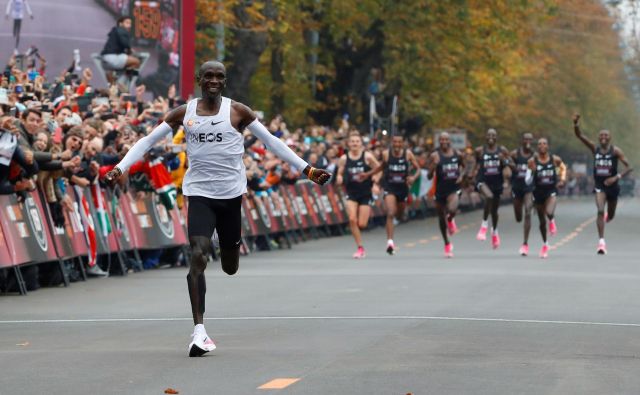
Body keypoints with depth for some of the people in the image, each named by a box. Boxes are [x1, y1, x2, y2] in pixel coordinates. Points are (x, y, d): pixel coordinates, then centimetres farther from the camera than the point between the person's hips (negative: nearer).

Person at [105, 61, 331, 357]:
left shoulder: (237, 111, 0)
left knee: (230, 268, 10)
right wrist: (120, 168, -10)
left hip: (231, 194, 1)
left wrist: (306, 170, 1)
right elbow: (147, 141, 4)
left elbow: (272, 142, 4)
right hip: (200, 193, -1)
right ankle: (199, 330, -17)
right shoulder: (184, 113, 2)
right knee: (198, 257, -17)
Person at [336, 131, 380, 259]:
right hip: (351, 193, 1)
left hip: (366, 194, -1)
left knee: (362, 224, -5)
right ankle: (360, 248, -7)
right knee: (352, 219, -18)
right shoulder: (344, 158, 0)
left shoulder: (367, 156, -6)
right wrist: (339, 178, -13)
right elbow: (340, 173, 9)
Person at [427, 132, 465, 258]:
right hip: (440, 189, 0)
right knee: (441, 218, 10)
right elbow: (429, 176, -7)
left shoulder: (458, 154, 1)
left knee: (452, 210, -30)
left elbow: (463, 166, 21)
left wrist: (461, 175, 1)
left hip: (454, 188, 0)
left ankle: (451, 220, 10)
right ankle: (447, 244, 31)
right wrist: (432, 167, -27)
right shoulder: (435, 156, -6)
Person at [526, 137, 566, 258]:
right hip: (538, 191, 1)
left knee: (549, 212, -29)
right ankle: (545, 244, 33)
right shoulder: (532, 161, -9)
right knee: (542, 221, 11)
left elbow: (563, 167, 16)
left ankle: (552, 221, 11)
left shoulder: (555, 159, -6)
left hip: (551, 190, -1)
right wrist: (531, 171, -26)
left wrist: (562, 179, 1)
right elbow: (528, 181, -8)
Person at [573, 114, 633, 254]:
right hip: (599, 185, 0)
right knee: (600, 211, -22)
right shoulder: (595, 149, -1)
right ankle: (601, 241, -22)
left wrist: (617, 177, -25)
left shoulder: (615, 151, -8)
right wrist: (576, 124, -27)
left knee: (610, 216, 17)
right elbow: (579, 136, -8)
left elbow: (629, 167, -12)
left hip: (612, 185, 0)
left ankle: (608, 215, 57)